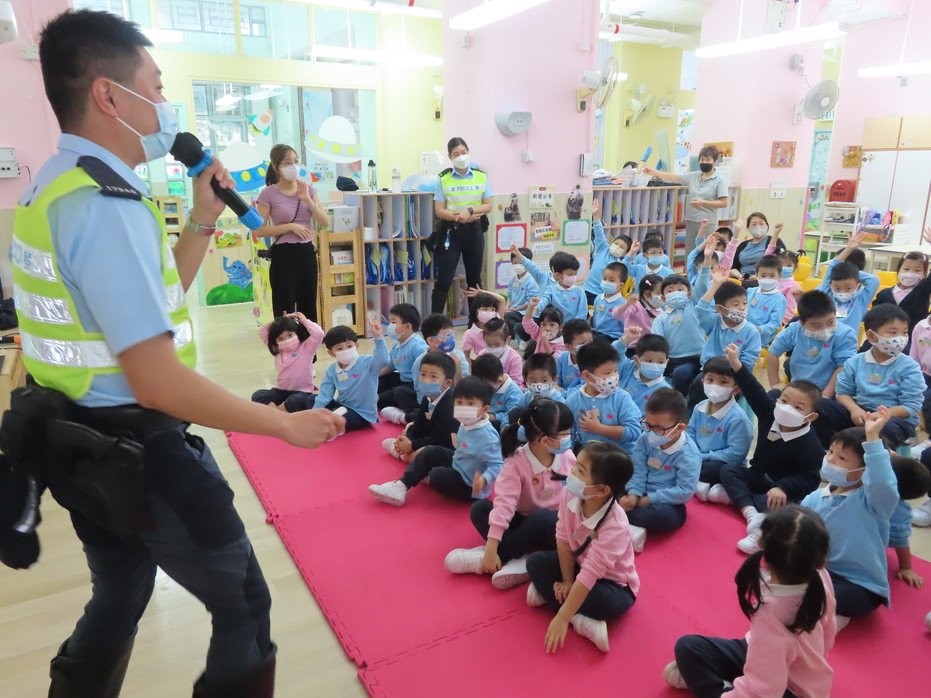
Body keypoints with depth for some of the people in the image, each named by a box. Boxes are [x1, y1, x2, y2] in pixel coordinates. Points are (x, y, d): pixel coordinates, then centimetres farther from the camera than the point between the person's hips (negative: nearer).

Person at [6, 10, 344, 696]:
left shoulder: (55, 186, 8)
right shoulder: (105, 204, -24)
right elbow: (157, 382, -29)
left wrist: (202, 221, 7)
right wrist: (288, 423, -21)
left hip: (84, 442, 10)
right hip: (139, 450, -10)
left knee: (120, 598, 29)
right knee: (244, 604, 9)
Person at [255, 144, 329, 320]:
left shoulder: (308, 189, 6)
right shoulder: (268, 194, -6)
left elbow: (325, 222, 0)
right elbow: (259, 230, -10)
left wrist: (307, 199, -11)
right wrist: (290, 227, -16)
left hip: (307, 252, 5)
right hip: (283, 255, -4)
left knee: (309, 308, 12)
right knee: (285, 311, 0)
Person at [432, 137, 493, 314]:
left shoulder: (481, 176, 2)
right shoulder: (443, 179, -3)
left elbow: (488, 206, 0)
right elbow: (439, 211, -6)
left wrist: (470, 210, -16)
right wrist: (458, 217, -20)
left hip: (474, 231, 2)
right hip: (451, 231, -2)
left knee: (474, 278, 12)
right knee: (444, 280, -4)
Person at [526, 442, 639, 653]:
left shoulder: (614, 527, -37)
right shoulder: (570, 496, -23)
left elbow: (588, 576, -35)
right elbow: (563, 539, -11)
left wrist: (562, 618, -31)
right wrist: (567, 582, -13)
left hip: (612, 583, -6)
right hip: (579, 564, 6)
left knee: (604, 601, -36)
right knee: (536, 561, -11)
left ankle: (548, 593, -12)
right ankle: (582, 621, -15)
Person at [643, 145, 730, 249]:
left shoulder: (720, 181, -4)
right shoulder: (693, 176, 9)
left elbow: (724, 203, -10)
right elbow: (674, 178, 9)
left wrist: (703, 203, -16)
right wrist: (653, 172, 3)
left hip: (708, 223, -5)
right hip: (691, 221, 5)